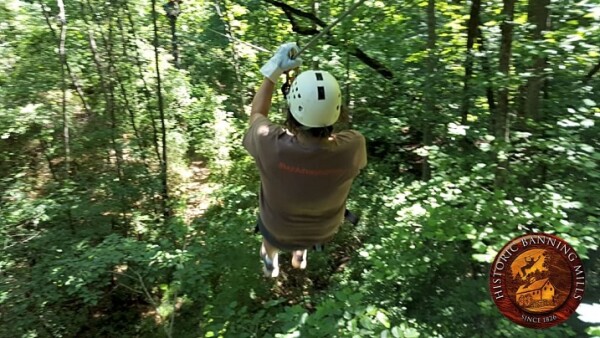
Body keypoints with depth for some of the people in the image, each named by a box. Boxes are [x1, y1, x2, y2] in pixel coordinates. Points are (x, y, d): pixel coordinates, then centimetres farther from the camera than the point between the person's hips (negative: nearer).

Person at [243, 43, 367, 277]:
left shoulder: (271, 144, -40)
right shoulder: (352, 148, -36)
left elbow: (257, 114, -15)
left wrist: (273, 71, -12)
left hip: (278, 230, -1)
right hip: (324, 231, 2)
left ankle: (270, 261, 64)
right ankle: (300, 253, 62)